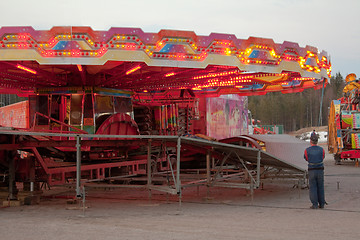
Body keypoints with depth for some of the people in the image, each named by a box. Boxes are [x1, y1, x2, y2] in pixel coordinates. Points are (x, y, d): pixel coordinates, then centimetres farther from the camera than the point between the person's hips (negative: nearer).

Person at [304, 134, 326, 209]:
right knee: (320, 188, 12)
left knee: (313, 188, 4)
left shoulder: (307, 150, -7)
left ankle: (315, 204, 1)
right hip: (320, 170, 2)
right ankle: (321, 204, 15)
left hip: (311, 171, -2)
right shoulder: (321, 150, -3)